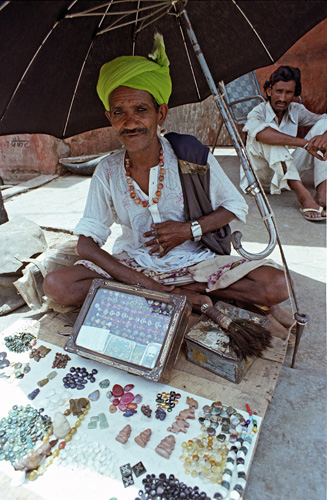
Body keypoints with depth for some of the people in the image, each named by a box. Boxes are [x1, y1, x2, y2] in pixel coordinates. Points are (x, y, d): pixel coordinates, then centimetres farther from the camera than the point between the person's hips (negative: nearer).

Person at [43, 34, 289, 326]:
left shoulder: (191, 154, -10)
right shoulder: (107, 171, -7)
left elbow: (236, 206, 1)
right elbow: (86, 242, -7)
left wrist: (189, 229, -17)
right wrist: (143, 283, -21)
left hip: (193, 260, -1)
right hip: (132, 263, 2)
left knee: (276, 285, -20)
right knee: (56, 285, -22)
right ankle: (181, 295, -18)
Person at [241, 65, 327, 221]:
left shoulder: (296, 111, 3)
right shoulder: (258, 112, -14)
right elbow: (260, 132, -39)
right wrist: (305, 143, -44)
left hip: (288, 171, 5)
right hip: (262, 177, -5)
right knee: (269, 133, -31)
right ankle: (303, 195, -43)